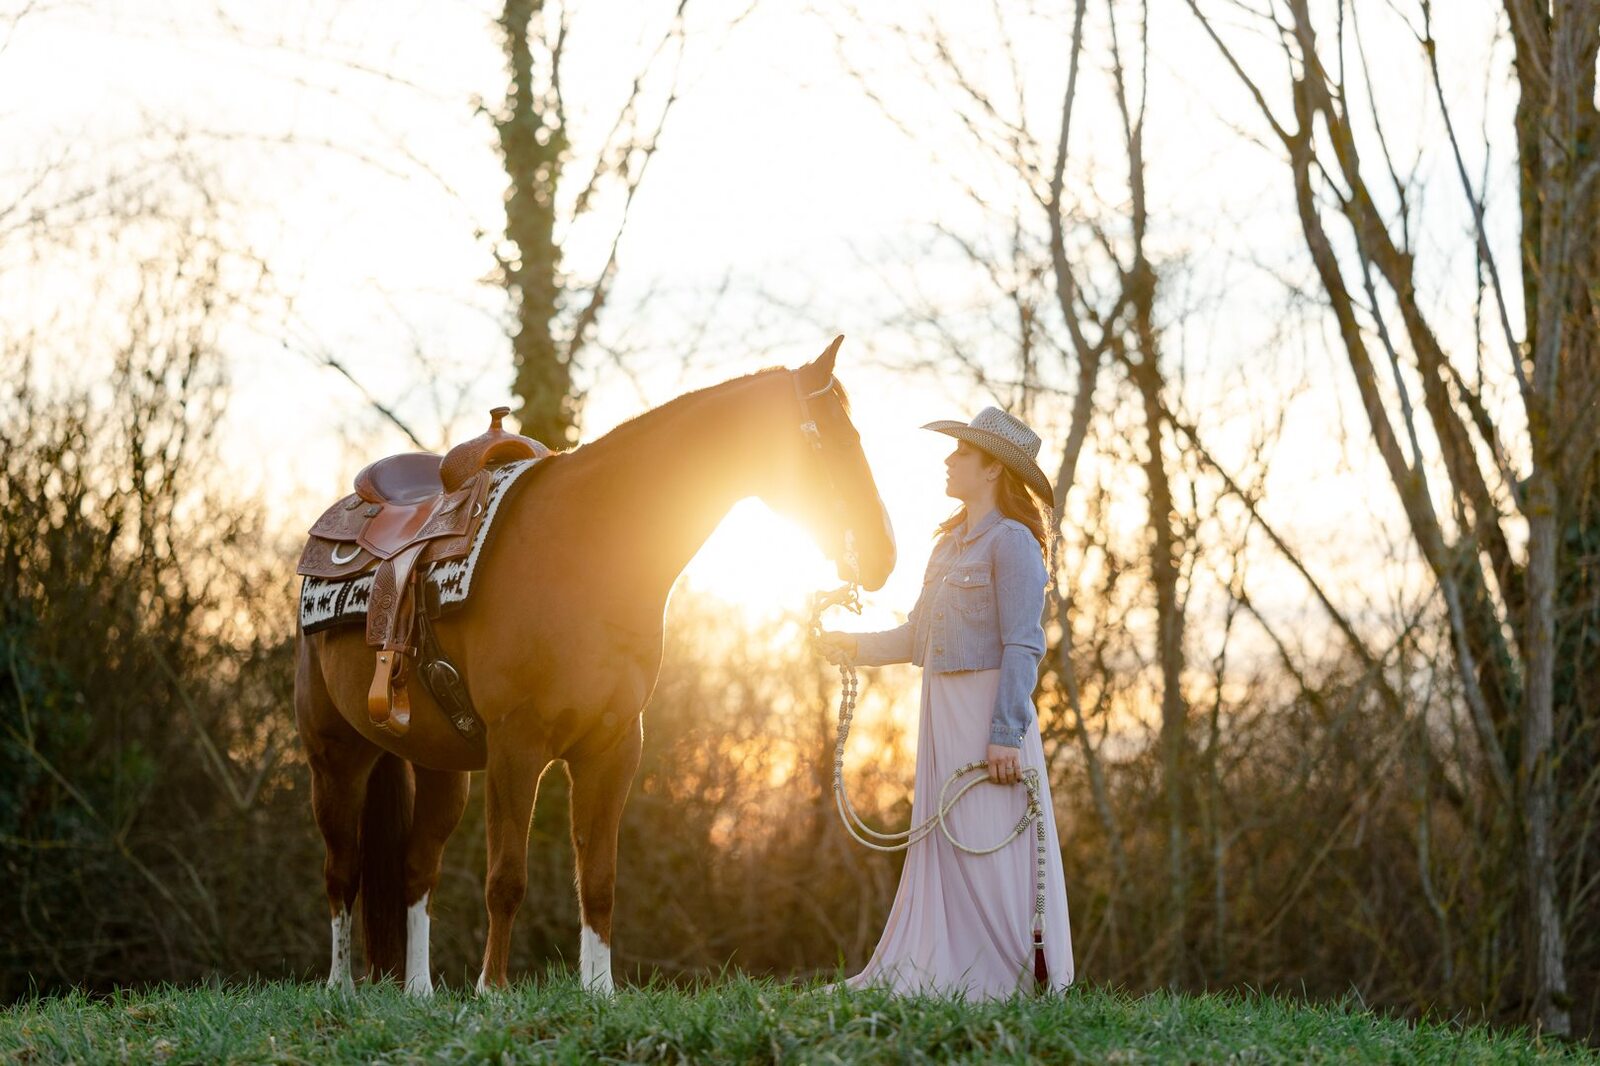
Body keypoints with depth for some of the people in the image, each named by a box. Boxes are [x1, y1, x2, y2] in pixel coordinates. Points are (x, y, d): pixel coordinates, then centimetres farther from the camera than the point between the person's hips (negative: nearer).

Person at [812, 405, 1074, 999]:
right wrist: (856, 648, 12)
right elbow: (918, 636, 22)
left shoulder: (1011, 543, -9)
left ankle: (1000, 977, -1)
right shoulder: (948, 544, 17)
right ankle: (932, 971, 13)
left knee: (985, 843, -6)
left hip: (988, 708, -9)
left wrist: (1006, 733, -21)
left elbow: (1022, 646, -15)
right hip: (942, 712, 9)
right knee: (939, 843, 9)